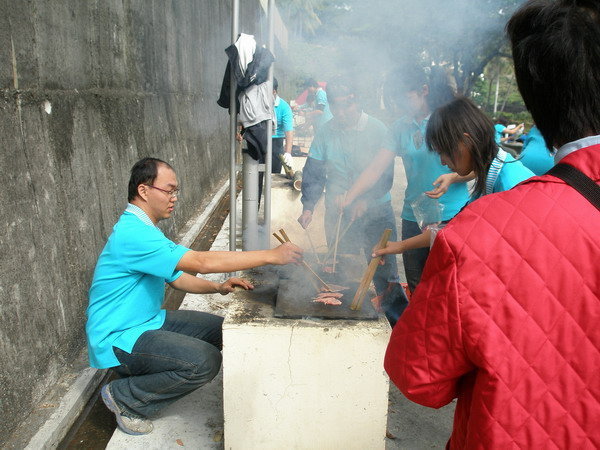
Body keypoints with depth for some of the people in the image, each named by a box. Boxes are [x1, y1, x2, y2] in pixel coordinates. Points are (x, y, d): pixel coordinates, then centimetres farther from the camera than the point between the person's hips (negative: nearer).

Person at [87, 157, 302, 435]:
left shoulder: (144, 229, 9)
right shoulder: (133, 233, -25)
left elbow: (177, 277, 14)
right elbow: (203, 262, -31)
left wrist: (218, 287, -2)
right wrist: (271, 256, -28)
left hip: (148, 321, 10)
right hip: (118, 339, -10)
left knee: (219, 329, 7)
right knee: (205, 361, -26)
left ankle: (146, 374, 11)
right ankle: (124, 397, -4)